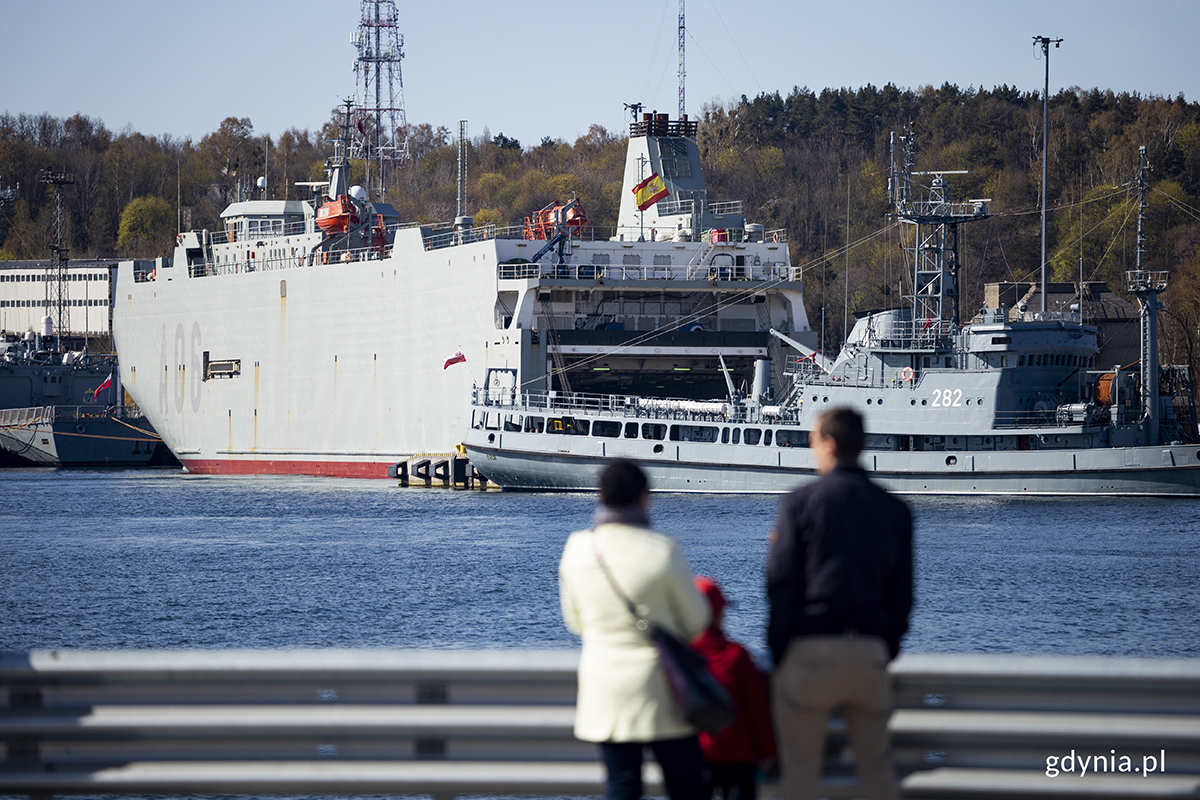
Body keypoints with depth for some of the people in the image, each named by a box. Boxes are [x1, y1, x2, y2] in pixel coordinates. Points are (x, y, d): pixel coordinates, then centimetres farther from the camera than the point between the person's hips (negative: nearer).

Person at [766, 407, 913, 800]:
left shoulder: (801, 502, -2)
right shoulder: (895, 509, 10)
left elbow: (782, 582, -5)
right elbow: (902, 593, 11)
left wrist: (778, 650, 0)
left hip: (810, 648, -3)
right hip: (869, 649, 3)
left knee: (799, 768, 3)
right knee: (877, 767, 10)